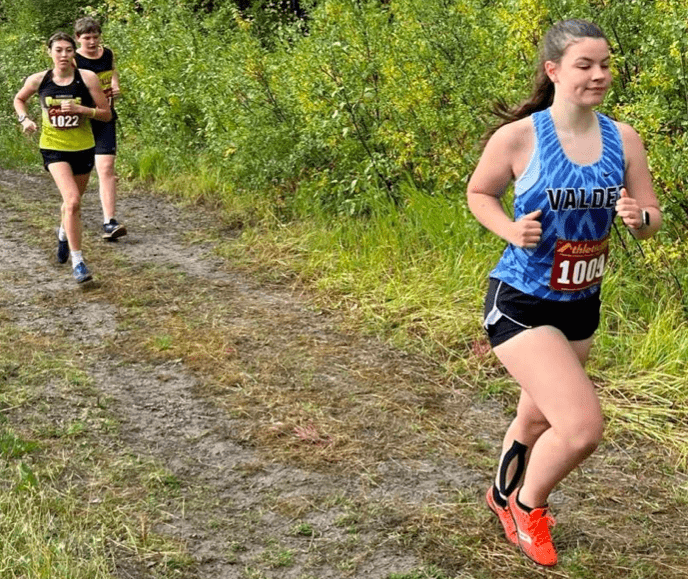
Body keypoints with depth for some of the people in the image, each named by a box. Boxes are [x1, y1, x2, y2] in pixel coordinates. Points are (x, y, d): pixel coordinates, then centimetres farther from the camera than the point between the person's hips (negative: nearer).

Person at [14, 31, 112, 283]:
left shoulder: (87, 78, -9)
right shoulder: (38, 80, -4)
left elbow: (106, 113, -7)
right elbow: (19, 99, 15)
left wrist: (79, 108, -21)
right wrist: (25, 119, -3)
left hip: (83, 147, 2)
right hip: (54, 147, -2)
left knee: (72, 201, 19)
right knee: (72, 201, -20)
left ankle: (63, 233, 53)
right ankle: (77, 261, -15)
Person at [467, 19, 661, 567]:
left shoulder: (624, 139, -4)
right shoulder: (518, 136, -15)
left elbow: (653, 217, 3)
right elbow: (479, 193, 1)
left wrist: (638, 217, -20)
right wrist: (511, 230, -17)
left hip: (582, 306, 6)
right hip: (521, 304, -6)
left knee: (539, 420, 24)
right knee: (583, 425, -17)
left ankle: (504, 496, 54)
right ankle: (528, 506, 14)